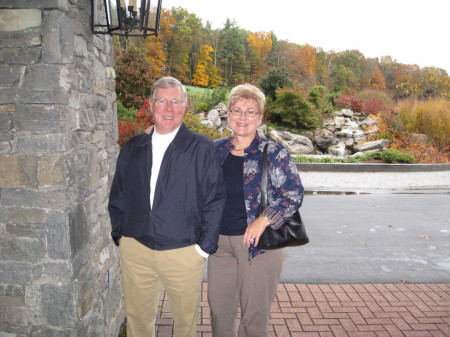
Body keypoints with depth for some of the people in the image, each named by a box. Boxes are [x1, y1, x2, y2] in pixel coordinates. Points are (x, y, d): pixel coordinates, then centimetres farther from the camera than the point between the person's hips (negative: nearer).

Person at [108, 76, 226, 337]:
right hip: (135, 250, 3)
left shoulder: (203, 149, -4)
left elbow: (215, 200, -5)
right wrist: (119, 235, 8)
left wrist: (205, 247, -7)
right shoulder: (132, 148, 8)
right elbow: (118, 197, 15)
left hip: (183, 252, -3)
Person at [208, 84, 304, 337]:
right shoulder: (217, 150, 5)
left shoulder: (274, 153, -8)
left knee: (255, 312, 10)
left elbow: (295, 193, -11)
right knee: (219, 308, 17)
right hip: (220, 240, 4)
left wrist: (263, 220, -19)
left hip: (259, 242, -4)